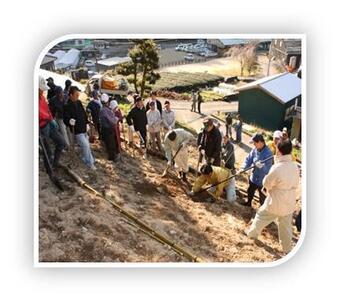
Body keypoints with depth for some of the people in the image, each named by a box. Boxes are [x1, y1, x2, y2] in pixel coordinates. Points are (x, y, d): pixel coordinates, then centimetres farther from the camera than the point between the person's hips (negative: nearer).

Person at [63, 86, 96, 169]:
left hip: (84, 129, 8)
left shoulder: (79, 102, 6)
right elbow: (66, 118, -19)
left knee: (86, 145, 18)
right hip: (77, 130, -8)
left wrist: (87, 123, 11)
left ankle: (90, 161, 36)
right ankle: (89, 163, 3)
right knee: (85, 145, -11)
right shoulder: (67, 106, -16)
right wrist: (69, 121, -41)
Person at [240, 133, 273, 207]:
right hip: (253, 177, 8)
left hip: (262, 181, -8)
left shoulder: (268, 153, -28)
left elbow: (268, 169, -32)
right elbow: (248, 159, -3)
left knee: (262, 198, 10)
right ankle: (249, 203, 58)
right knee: (250, 191, 31)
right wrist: (243, 168, -17)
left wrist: (262, 166, -52)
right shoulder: (255, 149, -8)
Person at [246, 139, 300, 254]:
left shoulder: (276, 168, -29)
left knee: (261, 216, 23)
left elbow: (266, 184, -14)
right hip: (289, 204, 5)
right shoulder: (295, 167, -8)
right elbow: (295, 184, 6)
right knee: (286, 227, 22)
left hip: (275, 204, -5)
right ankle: (287, 249, 38)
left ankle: (252, 233, 45)